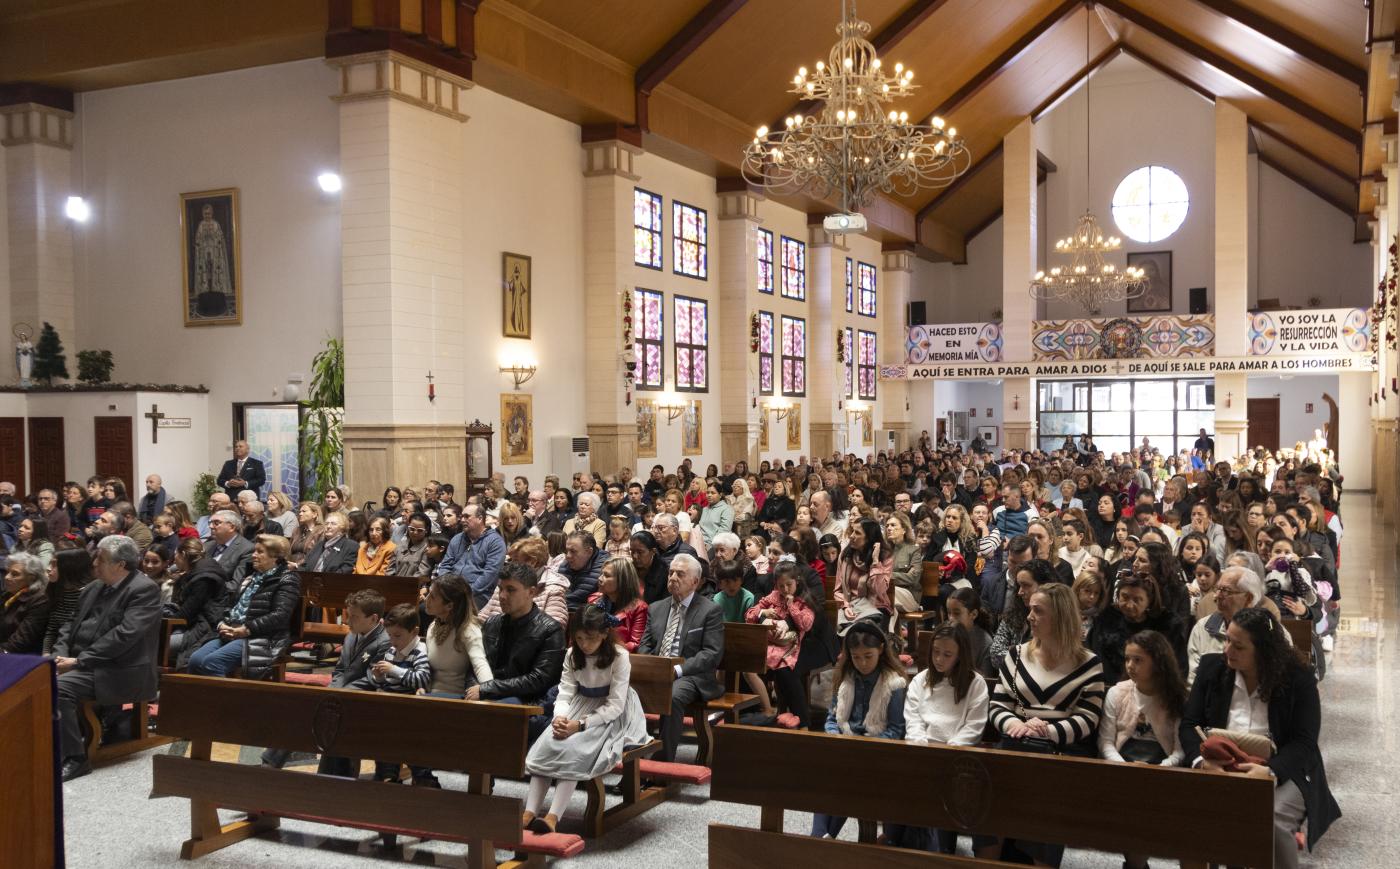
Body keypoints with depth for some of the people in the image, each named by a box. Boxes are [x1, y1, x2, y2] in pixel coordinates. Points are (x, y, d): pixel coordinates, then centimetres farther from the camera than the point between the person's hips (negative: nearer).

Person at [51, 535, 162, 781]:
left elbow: (125, 634, -20)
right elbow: (72, 625, 16)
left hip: (118, 672, -8)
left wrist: (79, 660, -19)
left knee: (58, 686, -27)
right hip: (82, 665, 8)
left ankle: (75, 758, -17)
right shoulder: (94, 588, 16)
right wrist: (61, 654, -4)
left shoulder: (144, 589, -11)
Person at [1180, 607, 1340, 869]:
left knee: (1271, 823, -33)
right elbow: (1190, 724, 4)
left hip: (1284, 773, -2)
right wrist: (1201, 760, -17)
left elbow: (1304, 741, -8)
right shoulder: (1212, 667, 4)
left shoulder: (1298, 677, -4)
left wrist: (1270, 771, -26)